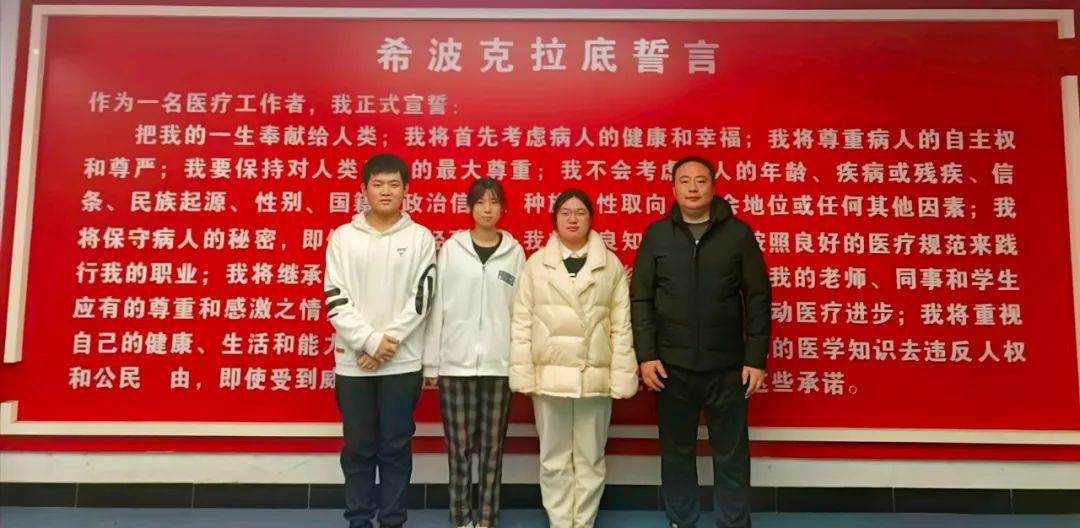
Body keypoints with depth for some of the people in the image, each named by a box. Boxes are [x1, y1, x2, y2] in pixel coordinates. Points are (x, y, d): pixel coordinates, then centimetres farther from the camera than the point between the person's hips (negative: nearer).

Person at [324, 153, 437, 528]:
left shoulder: (421, 237, 1)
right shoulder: (343, 236, 3)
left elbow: (421, 298, -3)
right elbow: (335, 300, -2)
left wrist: (390, 340, -12)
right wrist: (370, 341, -12)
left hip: (403, 362, -1)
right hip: (353, 361, 1)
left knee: (396, 447, 8)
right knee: (358, 447, 10)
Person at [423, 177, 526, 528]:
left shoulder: (514, 252, 5)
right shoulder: (451, 249, 2)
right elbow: (437, 306, 1)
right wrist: (430, 362, -1)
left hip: (498, 364, 1)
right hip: (455, 362, -1)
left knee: (492, 447, 7)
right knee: (459, 447, 5)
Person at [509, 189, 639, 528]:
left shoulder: (611, 266, 3)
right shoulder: (536, 264, 3)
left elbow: (621, 327, 1)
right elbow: (521, 324, 2)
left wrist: (622, 378, -4)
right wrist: (523, 374, -4)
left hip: (595, 377, 0)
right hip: (549, 375, 0)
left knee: (590, 460, 10)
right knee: (554, 461, 9)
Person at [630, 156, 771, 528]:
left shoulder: (738, 233, 1)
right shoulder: (657, 234, 4)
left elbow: (758, 298, 1)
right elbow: (641, 299, 2)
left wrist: (756, 358, -4)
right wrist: (646, 355, -5)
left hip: (727, 365, -1)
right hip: (672, 365, 1)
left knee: (731, 453, 8)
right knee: (676, 451, 12)